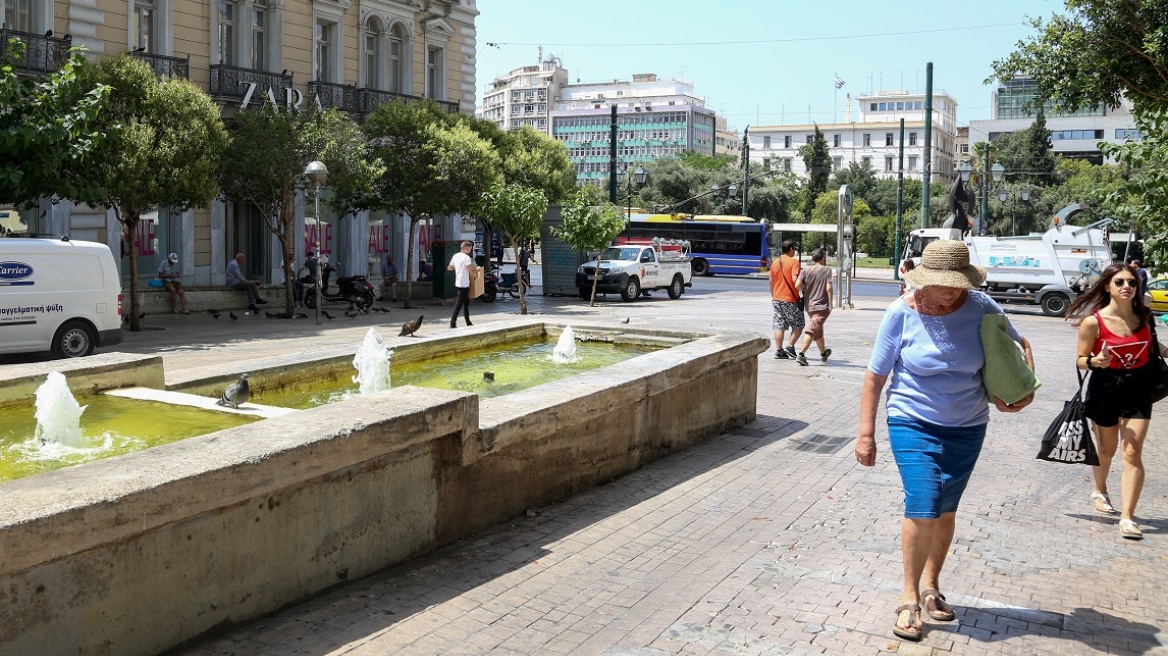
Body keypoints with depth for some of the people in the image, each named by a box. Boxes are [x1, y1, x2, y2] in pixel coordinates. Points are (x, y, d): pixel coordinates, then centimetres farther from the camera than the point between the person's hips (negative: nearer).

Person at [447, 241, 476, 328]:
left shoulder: (455, 256, 9)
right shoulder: (466, 257, -14)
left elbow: (449, 268, 15)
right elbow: (471, 272, -18)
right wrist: (474, 275, 1)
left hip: (458, 283, 8)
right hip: (464, 284, -8)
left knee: (466, 303, 16)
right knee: (459, 304, -6)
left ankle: (468, 322, 20)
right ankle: (453, 323, -7)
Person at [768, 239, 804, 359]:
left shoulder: (775, 262, 9)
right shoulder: (794, 261, -9)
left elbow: (771, 281, 13)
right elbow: (795, 279, -20)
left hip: (777, 299, 6)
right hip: (791, 299, -6)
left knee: (779, 326, 6)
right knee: (798, 325, 8)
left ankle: (778, 350, 4)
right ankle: (790, 347, -1)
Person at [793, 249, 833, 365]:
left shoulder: (806, 270, 2)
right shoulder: (827, 270, -6)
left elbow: (797, 285, -10)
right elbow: (828, 288, -13)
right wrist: (830, 304, -5)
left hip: (809, 306, 5)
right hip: (822, 306, -5)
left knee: (818, 330, 21)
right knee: (811, 331, -10)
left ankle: (823, 353, 37)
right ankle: (801, 354, -23)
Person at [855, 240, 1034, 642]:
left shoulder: (980, 307, -9)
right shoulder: (902, 313, -14)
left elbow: (1019, 345, 8)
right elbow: (875, 377, -8)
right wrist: (866, 433, -9)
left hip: (967, 428, 3)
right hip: (913, 425, -3)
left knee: (945, 510, 13)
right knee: (923, 507, -13)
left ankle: (931, 587, 32)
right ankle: (910, 598, 2)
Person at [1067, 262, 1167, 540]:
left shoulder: (1143, 316, -3)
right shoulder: (1093, 322, -16)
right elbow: (1080, 360, -9)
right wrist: (1094, 362, -30)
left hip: (1138, 389, 2)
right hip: (1106, 389, -2)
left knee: (1132, 453, -6)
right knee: (1107, 449, 17)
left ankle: (1127, 517, -6)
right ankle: (1100, 491, 46)